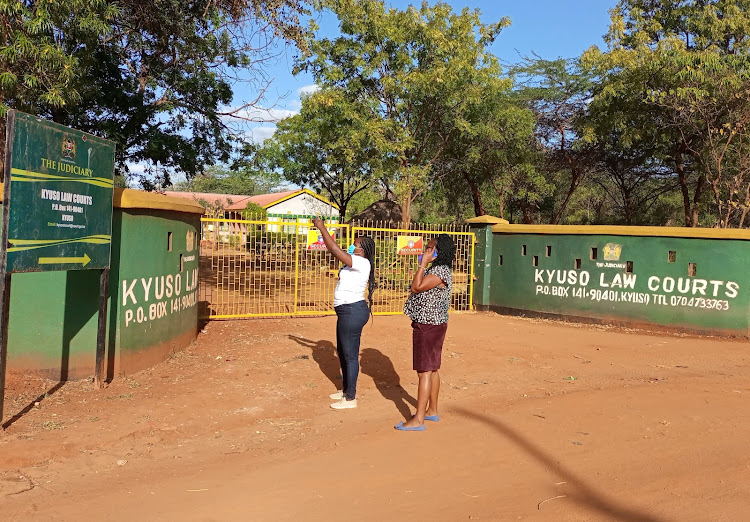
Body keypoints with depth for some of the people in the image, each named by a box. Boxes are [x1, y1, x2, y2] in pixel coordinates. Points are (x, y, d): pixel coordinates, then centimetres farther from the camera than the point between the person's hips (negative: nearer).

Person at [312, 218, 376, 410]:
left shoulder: (362, 263, -18)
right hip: (347, 311, 11)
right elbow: (335, 251, 19)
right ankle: (346, 390, 36)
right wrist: (323, 231, 12)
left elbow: (335, 250, -23)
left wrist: (322, 227, -17)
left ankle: (350, 398, 8)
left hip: (353, 311, -11)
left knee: (350, 355, -3)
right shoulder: (354, 262, 12)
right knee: (342, 352, 21)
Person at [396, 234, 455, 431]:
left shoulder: (441, 271, -18)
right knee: (432, 369, 17)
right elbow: (419, 289, 17)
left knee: (425, 371, -8)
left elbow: (417, 287, -24)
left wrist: (423, 264, -19)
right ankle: (432, 411, 29)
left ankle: (418, 420, -4)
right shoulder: (436, 269, 14)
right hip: (430, 325, 11)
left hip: (429, 326, -11)